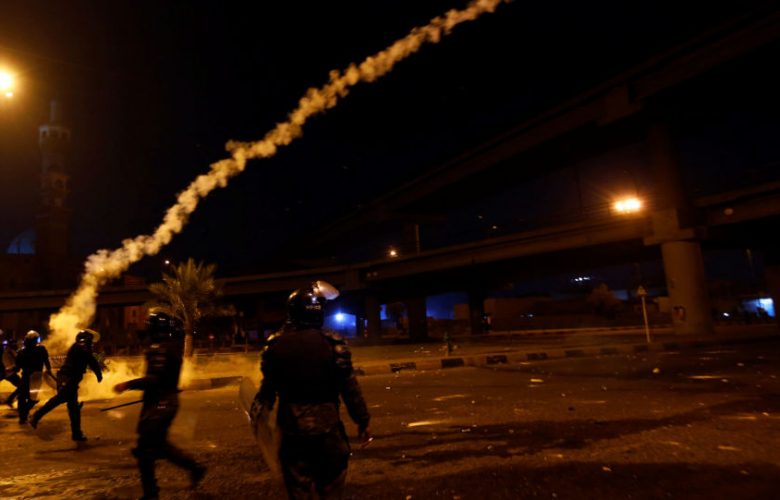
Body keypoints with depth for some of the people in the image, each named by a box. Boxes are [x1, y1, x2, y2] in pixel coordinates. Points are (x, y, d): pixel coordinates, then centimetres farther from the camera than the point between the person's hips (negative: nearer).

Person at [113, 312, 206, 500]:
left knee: (145, 448, 3)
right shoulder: (173, 344, 7)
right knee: (159, 445, 21)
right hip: (169, 400, 10)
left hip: (159, 403, -10)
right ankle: (195, 468, 23)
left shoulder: (159, 348, -21)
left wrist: (127, 385, -20)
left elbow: (154, 380, -27)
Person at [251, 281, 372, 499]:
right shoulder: (333, 342, -12)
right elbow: (350, 388, -10)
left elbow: (268, 387, 4)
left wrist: (256, 415, 21)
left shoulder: (275, 344, -4)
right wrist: (363, 421, 2)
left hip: (291, 430, 2)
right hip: (327, 429, -2)